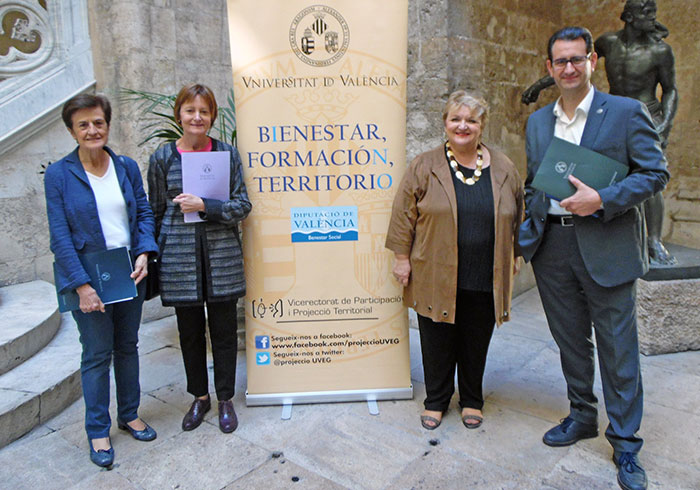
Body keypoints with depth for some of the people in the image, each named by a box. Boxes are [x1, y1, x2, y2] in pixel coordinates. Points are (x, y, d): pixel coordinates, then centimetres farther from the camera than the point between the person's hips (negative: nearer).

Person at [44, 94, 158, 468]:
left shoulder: (127, 167, 3)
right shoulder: (58, 175, -7)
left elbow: (144, 213, 7)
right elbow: (60, 236, -10)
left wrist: (144, 254, -9)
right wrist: (82, 285, -16)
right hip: (88, 277, -3)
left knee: (128, 346, 15)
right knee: (97, 354, 5)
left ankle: (129, 414, 34)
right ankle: (98, 431, 23)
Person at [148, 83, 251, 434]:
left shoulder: (227, 153, 2)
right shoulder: (162, 157, 3)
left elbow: (243, 205, -2)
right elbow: (155, 211, 8)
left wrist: (204, 205, -16)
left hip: (221, 254, 0)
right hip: (179, 256, 1)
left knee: (224, 329, 7)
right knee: (190, 331, 12)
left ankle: (225, 399, 26)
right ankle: (199, 397, 32)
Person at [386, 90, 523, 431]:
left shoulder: (504, 169, 6)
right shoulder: (424, 167, -2)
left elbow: (516, 218, 13)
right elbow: (404, 214, -2)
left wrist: (514, 257, 13)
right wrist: (402, 257, -5)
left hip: (484, 280, 2)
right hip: (436, 278, -2)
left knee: (476, 343, 14)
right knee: (438, 343, 9)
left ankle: (472, 400, 34)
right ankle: (436, 400, 29)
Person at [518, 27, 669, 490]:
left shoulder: (627, 112, -3)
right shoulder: (538, 121, 12)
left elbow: (656, 172, -6)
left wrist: (601, 200, -19)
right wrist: (528, 232, 7)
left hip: (606, 247, -4)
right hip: (553, 246, 5)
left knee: (618, 348, 4)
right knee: (570, 340, 16)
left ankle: (626, 442, 20)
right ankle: (582, 415, 36)